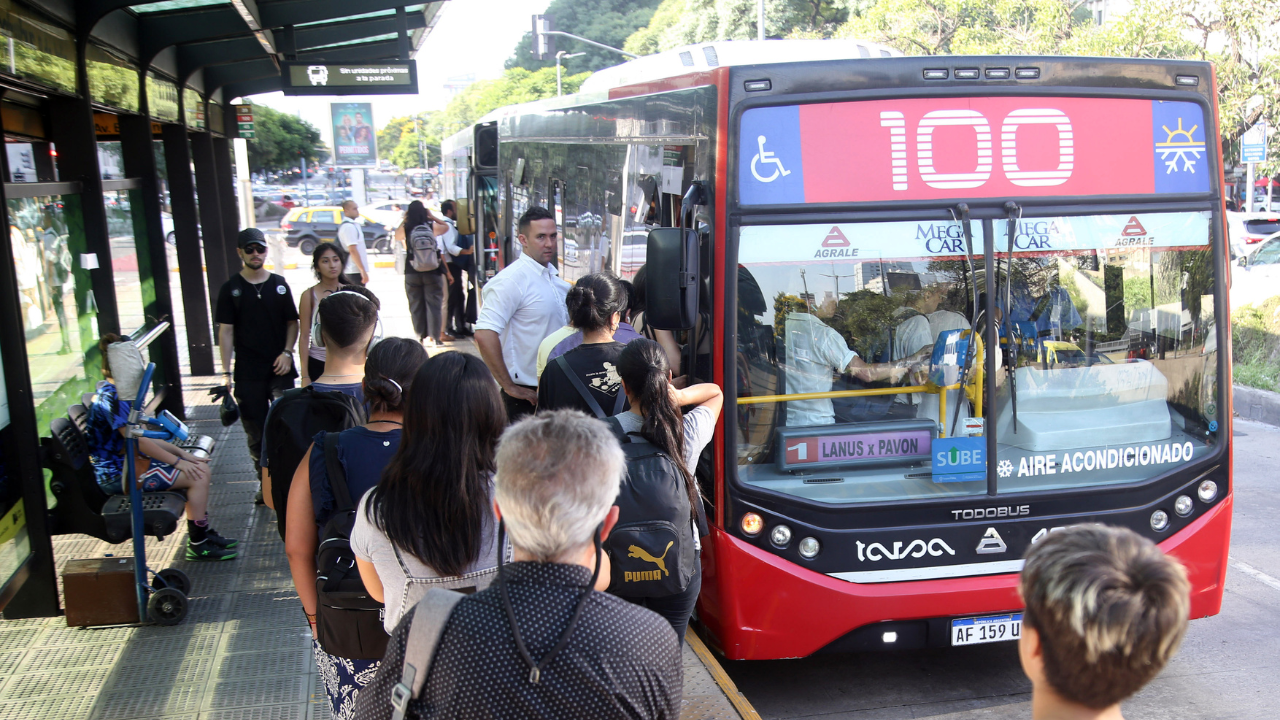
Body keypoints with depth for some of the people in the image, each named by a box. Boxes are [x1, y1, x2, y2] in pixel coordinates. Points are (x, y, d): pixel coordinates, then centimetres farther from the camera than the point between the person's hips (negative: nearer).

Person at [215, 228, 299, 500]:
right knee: (255, 431, 7)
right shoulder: (231, 289, 2)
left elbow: (292, 322, 11)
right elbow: (225, 331, 0)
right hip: (248, 372, 0)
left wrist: (287, 352, -5)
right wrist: (226, 372, -6)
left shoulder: (279, 284, 7)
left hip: (280, 368, 0)